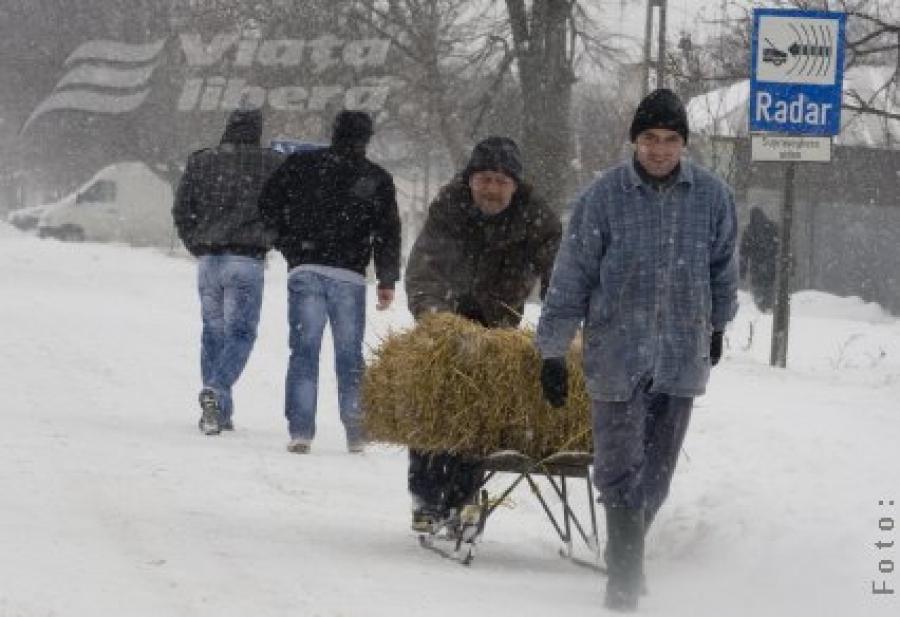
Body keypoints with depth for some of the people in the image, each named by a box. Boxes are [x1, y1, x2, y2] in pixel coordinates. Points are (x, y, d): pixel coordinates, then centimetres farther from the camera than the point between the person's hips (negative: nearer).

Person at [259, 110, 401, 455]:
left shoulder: (300, 166, 6)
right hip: (349, 276, 0)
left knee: (304, 350, 0)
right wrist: (387, 281, 12)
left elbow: (269, 206, 5)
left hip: (305, 271, 0)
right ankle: (356, 432, 9)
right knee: (350, 355, 8)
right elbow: (388, 233, 5)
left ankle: (300, 429, -9)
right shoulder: (377, 179, 5)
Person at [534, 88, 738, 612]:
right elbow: (572, 276, -2)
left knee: (658, 470, 10)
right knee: (619, 468, -5)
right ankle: (626, 574, 0)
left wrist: (718, 324, 27)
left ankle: (628, 554, 28)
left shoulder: (712, 196, -1)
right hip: (617, 354, -2)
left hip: (682, 356, 2)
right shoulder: (605, 196, -7)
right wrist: (554, 351, -3)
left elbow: (723, 268, 16)